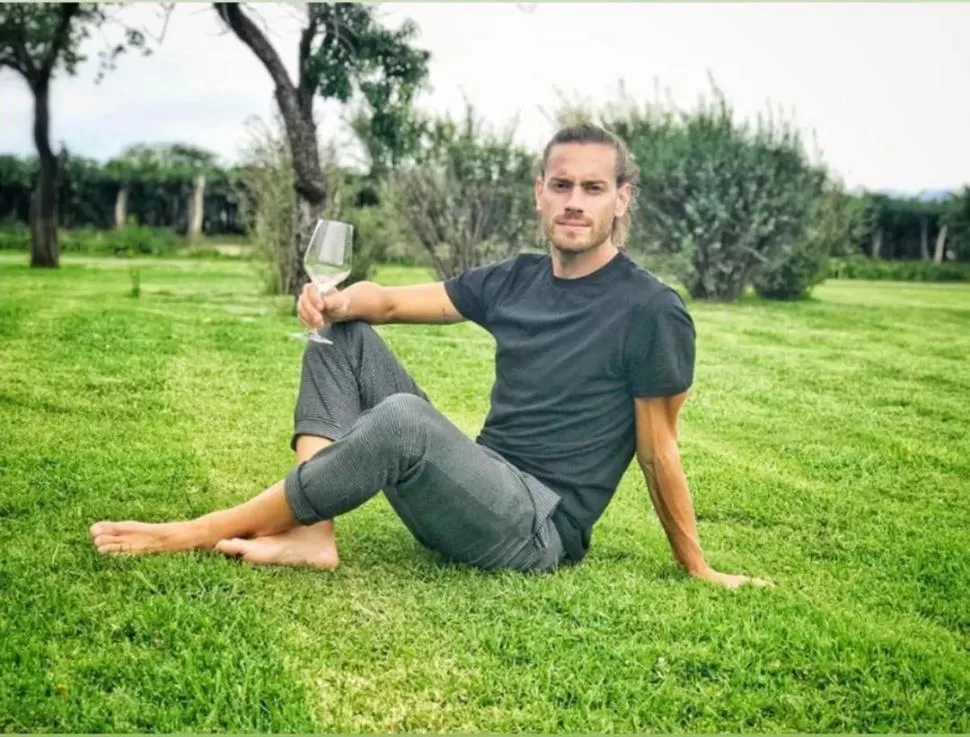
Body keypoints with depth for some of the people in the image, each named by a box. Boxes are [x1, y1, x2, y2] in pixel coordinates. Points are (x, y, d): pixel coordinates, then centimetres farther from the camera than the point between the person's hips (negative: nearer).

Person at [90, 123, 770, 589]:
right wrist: (340, 300, -15)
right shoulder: (513, 280, 8)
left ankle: (199, 533, -22)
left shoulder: (651, 311, -11)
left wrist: (697, 569, 1)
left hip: (538, 530, -7)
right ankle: (312, 535, -18)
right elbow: (393, 301, 8)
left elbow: (658, 452, -5)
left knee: (401, 418, -35)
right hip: (470, 494, 7)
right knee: (342, 337, 1)